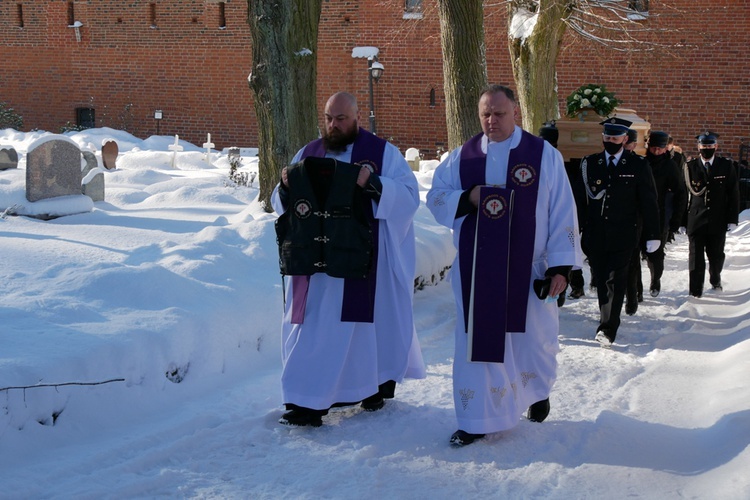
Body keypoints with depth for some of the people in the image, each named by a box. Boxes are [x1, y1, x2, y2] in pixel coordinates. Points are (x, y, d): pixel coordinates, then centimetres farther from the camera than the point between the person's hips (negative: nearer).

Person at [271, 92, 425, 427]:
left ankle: (381, 382, 23)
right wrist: (286, 187, -10)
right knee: (313, 323, 2)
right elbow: (282, 204, 13)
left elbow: (409, 195, -8)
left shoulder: (383, 153, -1)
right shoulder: (309, 154, 12)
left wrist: (373, 183, -24)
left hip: (360, 260, -4)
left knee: (370, 319, 2)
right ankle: (308, 401, 8)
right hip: (315, 259, 4)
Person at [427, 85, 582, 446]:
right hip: (475, 271, 2)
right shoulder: (462, 156, 4)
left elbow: (562, 212, -4)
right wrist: (467, 198, -14)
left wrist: (560, 265, -9)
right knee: (476, 341, 3)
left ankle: (538, 392, 41)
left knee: (533, 337, 11)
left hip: (527, 270, -1)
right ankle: (476, 419, 12)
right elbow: (435, 199, 7)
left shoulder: (545, 155, -2)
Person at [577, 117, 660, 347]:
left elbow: (649, 203, 2)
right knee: (601, 281, 9)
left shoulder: (638, 165, 1)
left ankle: (607, 329, -11)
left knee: (614, 282, -9)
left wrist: (652, 235, 0)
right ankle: (608, 320, 26)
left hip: (623, 236, -3)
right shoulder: (589, 163, 7)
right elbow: (581, 199, 8)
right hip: (595, 236, 3)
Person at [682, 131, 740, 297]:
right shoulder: (690, 167, 1)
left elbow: (733, 195, 3)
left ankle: (715, 281, 40)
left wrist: (732, 219, -2)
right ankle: (695, 292, 6)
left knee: (716, 255, 14)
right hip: (696, 221, -1)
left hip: (718, 222, 1)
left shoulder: (726, 167, 3)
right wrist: (682, 220, -5)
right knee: (696, 258, -1)